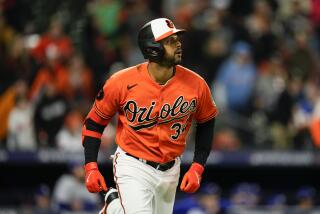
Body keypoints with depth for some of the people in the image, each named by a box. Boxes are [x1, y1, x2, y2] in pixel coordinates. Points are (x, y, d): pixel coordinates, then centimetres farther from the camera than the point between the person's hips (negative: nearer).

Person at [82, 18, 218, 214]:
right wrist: (91, 167, -10)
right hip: (133, 168, -4)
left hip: (170, 171, 4)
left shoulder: (196, 84, -9)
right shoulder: (123, 82, -15)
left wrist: (197, 168, 2)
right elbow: (94, 122, -2)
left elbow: (206, 123, 9)